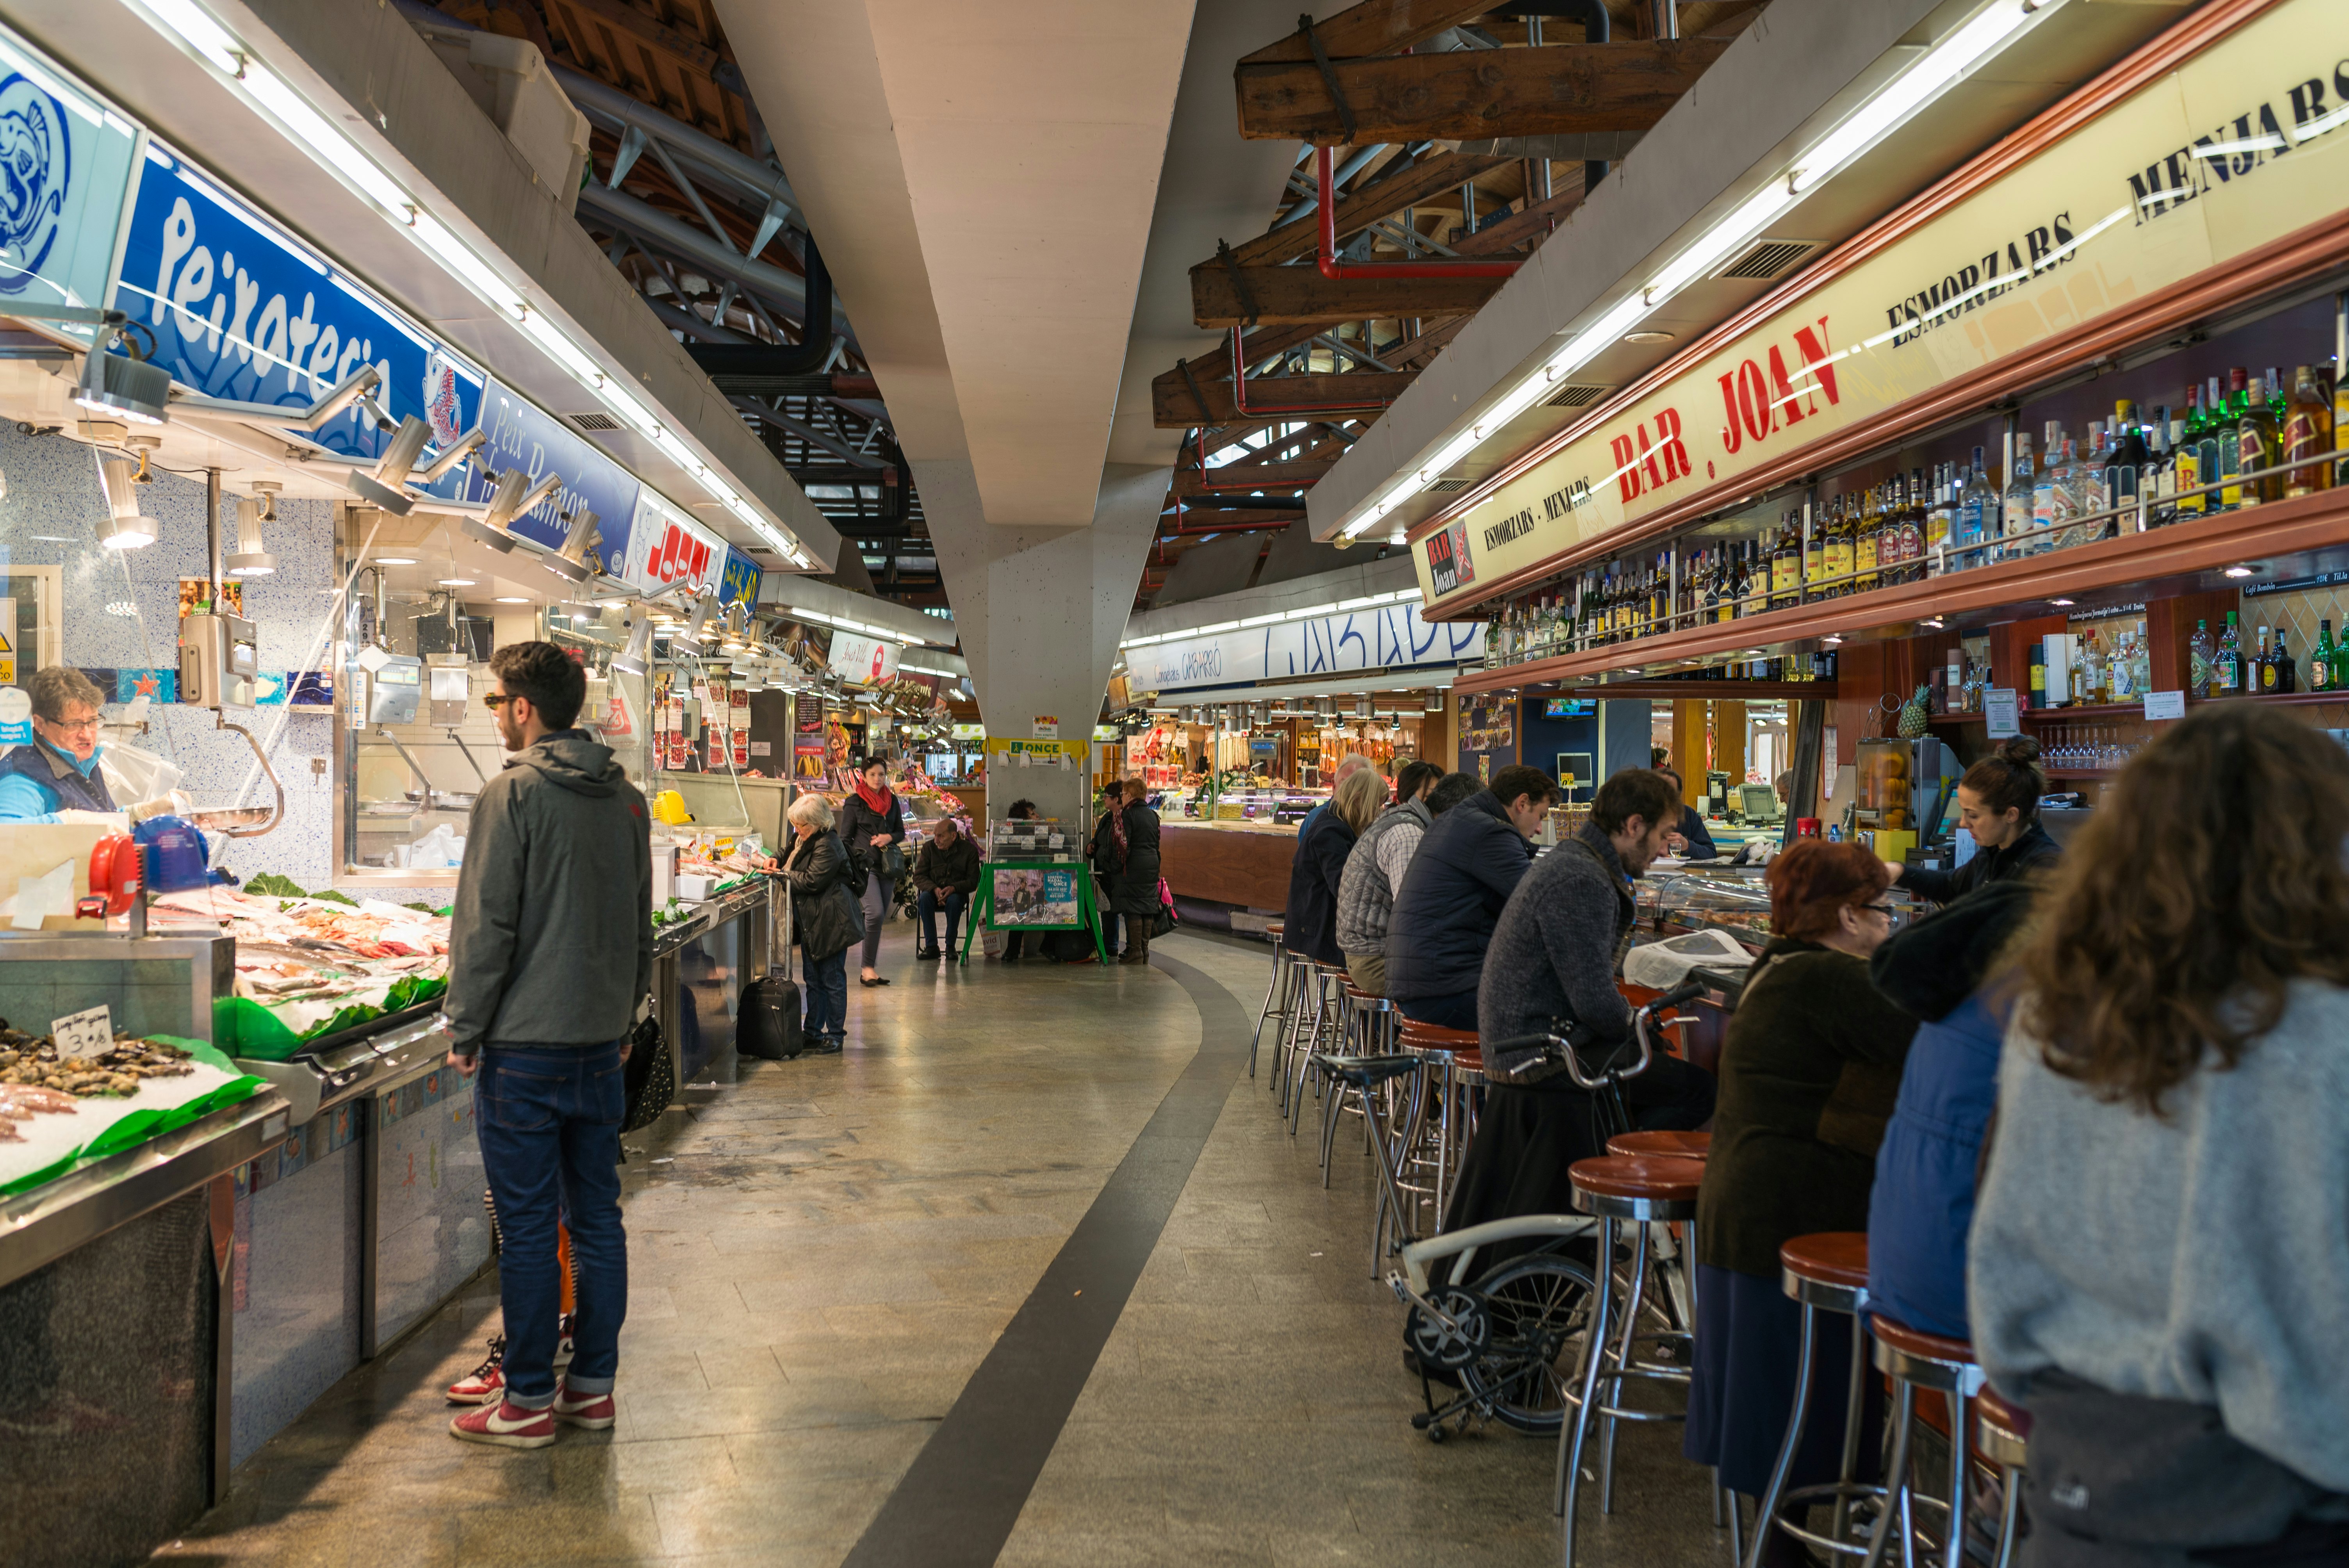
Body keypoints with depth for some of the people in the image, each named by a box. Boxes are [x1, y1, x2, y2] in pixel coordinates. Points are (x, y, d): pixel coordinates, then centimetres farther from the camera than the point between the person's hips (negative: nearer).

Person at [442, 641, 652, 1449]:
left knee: (528, 1228, 1)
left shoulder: (513, 794, -12)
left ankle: (529, 1400, 9)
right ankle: (593, 1383, 20)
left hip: (525, 1047, -6)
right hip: (601, 1044, 7)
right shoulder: (626, 797, 8)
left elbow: (486, 926, -13)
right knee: (596, 1216, 12)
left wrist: (465, 1029, -4)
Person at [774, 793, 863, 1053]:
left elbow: (811, 881, -22)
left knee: (832, 979, -2)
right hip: (812, 923, 10)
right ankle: (813, 1032, 24)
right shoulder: (804, 839, 11)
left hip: (832, 923, -10)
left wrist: (781, 874, -11)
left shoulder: (827, 846, -19)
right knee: (813, 980, 15)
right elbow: (795, 862, 28)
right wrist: (778, 862, 6)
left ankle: (836, 1036, 7)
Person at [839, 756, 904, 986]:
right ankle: (868, 969, -13)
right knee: (876, 913, -18)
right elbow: (845, 839, -1)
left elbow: (901, 832, 19)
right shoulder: (854, 803, -1)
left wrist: (889, 837, -4)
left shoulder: (892, 801, 13)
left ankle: (870, 966, 13)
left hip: (887, 865, 5)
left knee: (880, 916, 6)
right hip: (866, 864, -5)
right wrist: (851, 869, -9)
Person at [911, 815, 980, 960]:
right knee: (924, 898, -33)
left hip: (957, 892, -2)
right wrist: (934, 889, -22)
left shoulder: (969, 850, -3)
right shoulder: (929, 848, 1)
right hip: (932, 890, 2)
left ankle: (950, 946, -22)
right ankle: (931, 947, -27)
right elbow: (919, 876, -2)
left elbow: (973, 882, -5)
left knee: (954, 901, -37)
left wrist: (954, 888, -25)